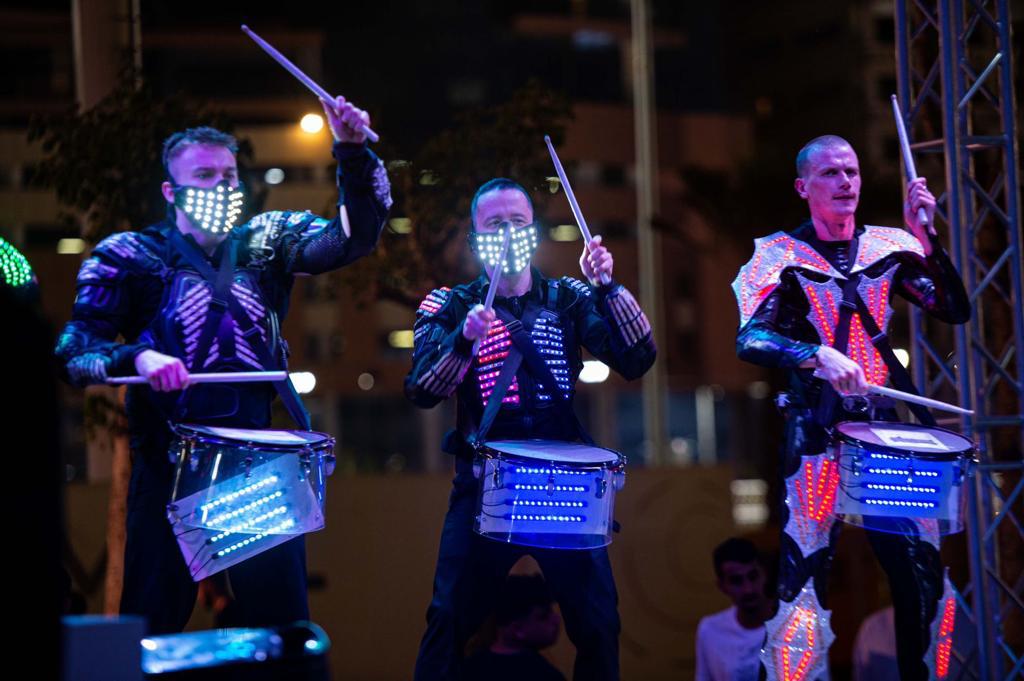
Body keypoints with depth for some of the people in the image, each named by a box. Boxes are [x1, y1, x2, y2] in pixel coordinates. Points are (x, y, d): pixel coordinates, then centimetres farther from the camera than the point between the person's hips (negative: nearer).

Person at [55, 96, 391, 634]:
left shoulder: (266, 242, 9)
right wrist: (137, 356, -26)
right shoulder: (132, 257, 1)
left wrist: (353, 154, -20)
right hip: (170, 465, -2)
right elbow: (74, 349, -6)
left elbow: (353, 237, -5)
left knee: (283, 624, 4)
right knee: (152, 622, 2)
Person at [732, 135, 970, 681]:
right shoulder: (780, 254, -3)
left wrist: (924, 236, -8)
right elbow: (748, 338, -14)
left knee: (925, 572, 2)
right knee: (803, 578, -9)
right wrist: (815, 354, -29)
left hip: (888, 428, 4)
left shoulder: (889, 245, 8)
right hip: (818, 434, -3)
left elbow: (955, 311, 1)